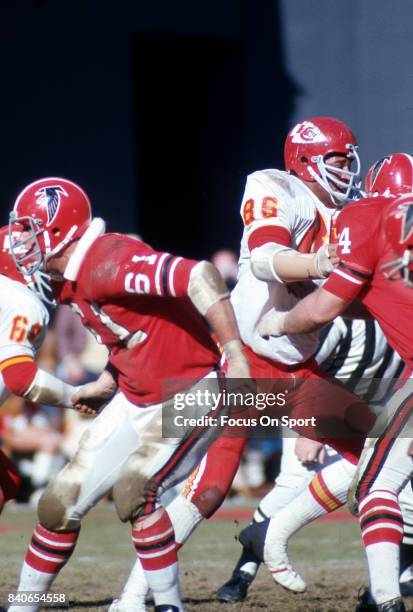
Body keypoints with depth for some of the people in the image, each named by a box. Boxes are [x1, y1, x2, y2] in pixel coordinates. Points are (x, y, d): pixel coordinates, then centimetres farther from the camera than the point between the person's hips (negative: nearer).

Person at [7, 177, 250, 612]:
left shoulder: (106, 263, -25)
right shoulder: (64, 283, 6)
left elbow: (199, 276, -35)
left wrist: (235, 355, -37)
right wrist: (102, 385, 12)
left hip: (187, 395, -10)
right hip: (135, 398, 10)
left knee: (132, 492, -24)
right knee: (61, 502, 8)